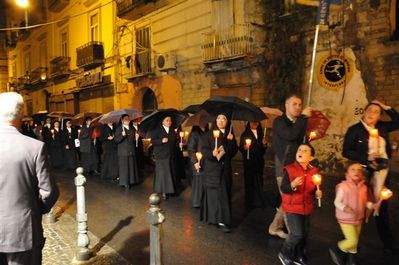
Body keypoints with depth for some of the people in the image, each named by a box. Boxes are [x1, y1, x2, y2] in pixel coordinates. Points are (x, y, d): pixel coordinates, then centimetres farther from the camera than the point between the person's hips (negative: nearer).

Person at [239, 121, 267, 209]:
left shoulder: (261, 134, 11)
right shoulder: (245, 134, -2)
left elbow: (263, 149, 14)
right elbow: (241, 148, -7)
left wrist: (264, 144, -6)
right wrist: (244, 147, -27)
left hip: (259, 161, 4)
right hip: (249, 161, -4)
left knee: (259, 181, 7)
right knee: (249, 181, -2)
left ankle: (259, 202, 17)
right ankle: (250, 202, 7)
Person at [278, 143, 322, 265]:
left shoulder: (313, 171, -1)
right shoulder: (289, 169, -16)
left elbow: (313, 189, 13)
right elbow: (283, 188, -18)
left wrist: (317, 193, -8)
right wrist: (292, 185, -36)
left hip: (306, 207, 6)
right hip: (292, 207, -5)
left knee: (304, 233, 15)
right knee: (297, 233, -8)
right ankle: (284, 253, 18)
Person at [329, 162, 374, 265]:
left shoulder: (363, 187, -1)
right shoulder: (343, 186, -19)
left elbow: (364, 202, 9)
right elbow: (337, 202, -14)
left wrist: (370, 205, -11)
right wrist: (344, 208, -31)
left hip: (358, 218, 6)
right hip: (346, 219, -6)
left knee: (355, 242, 17)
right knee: (352, 241, -9)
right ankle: (336, 250, 16)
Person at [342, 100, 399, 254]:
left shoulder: (382, 127, 6)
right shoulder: (354, 130, -9)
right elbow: (346, 152, -12)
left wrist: (387, 108, 6)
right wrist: (366, 157, -22)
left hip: (382, 171, 5)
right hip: (364, 172, -5)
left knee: (381, 207, 16)